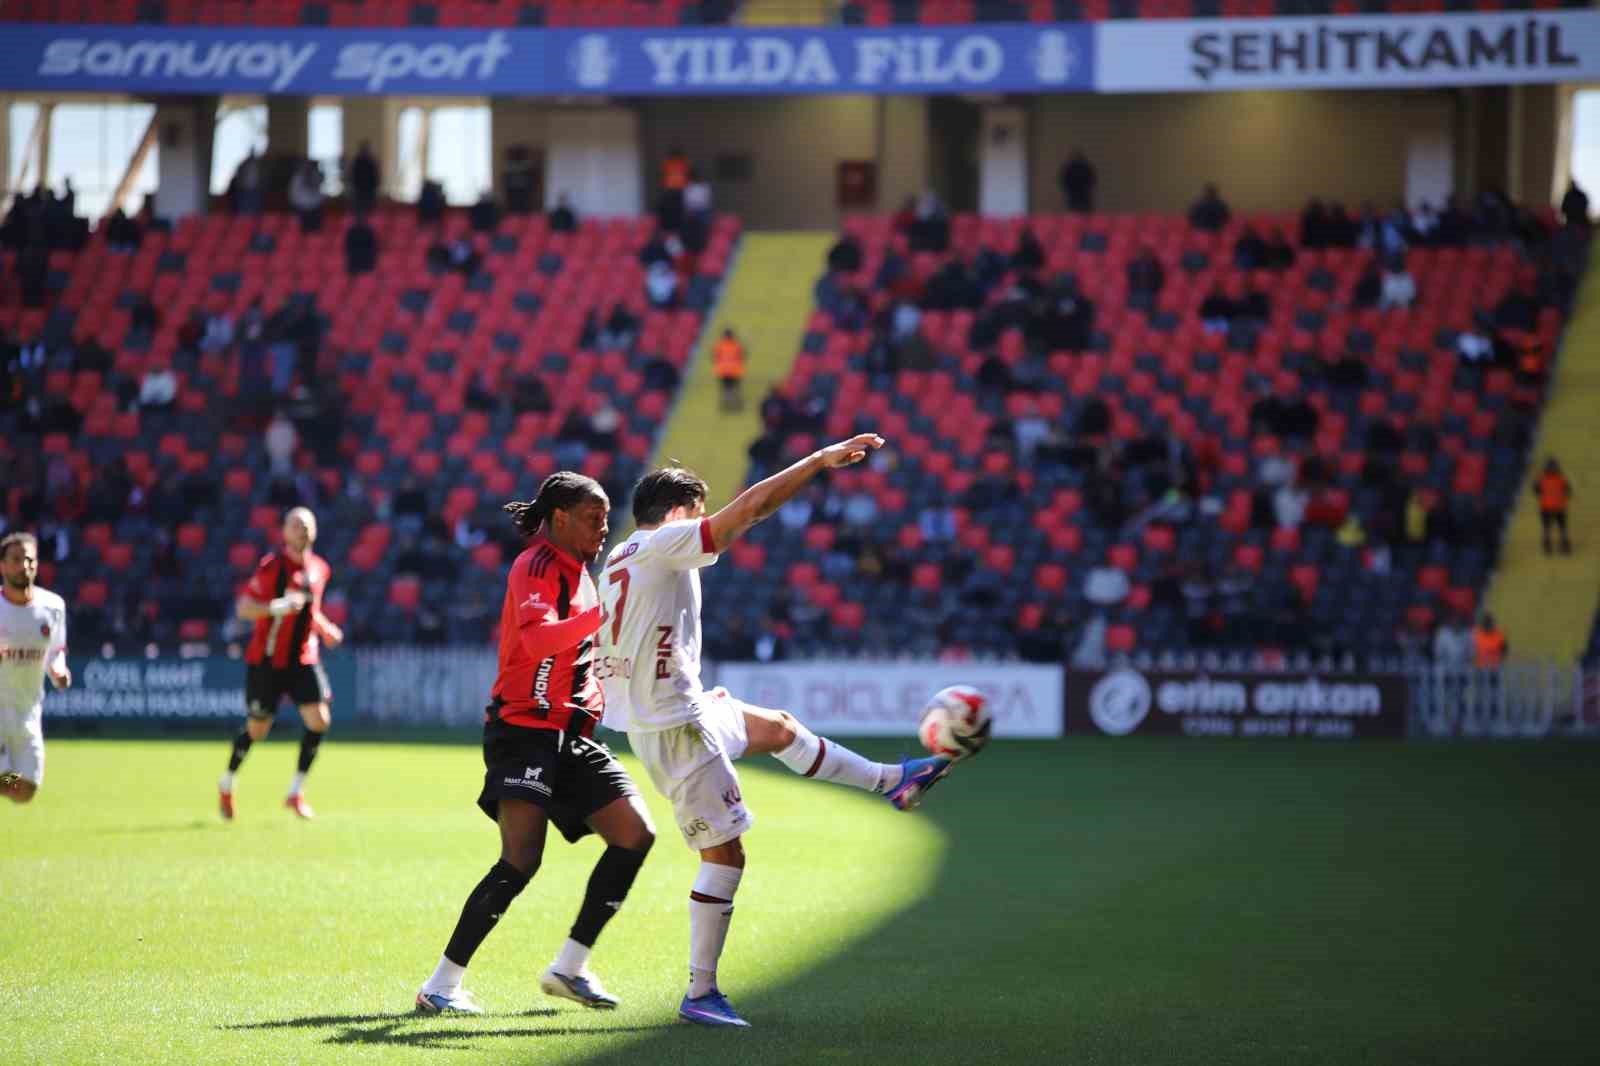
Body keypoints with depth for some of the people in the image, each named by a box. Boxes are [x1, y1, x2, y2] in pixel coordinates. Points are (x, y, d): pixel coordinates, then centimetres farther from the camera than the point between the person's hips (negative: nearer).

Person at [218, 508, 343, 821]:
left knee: (319, 719, -14)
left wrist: (325, 629, 9)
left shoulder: (320, 569, 7)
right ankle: (226, 785, 31)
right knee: (256, 730, 3)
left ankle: (295, 793, -2)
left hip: (304, 659, 5)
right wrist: (276, 607, -34)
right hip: (267, 660, -5)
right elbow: (243, 608, -19)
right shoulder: (271, 566, -13)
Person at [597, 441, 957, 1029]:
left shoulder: (618, 561, 11)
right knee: (725, 854, -4)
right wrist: (823, 458, -14)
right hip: (676, 727, -10)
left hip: (669, 711, 10)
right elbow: (753, 505, -20)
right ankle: (701, 995, -1)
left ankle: (891, 780, 45)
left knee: (779, 728, 28)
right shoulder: (665, 545, -15)